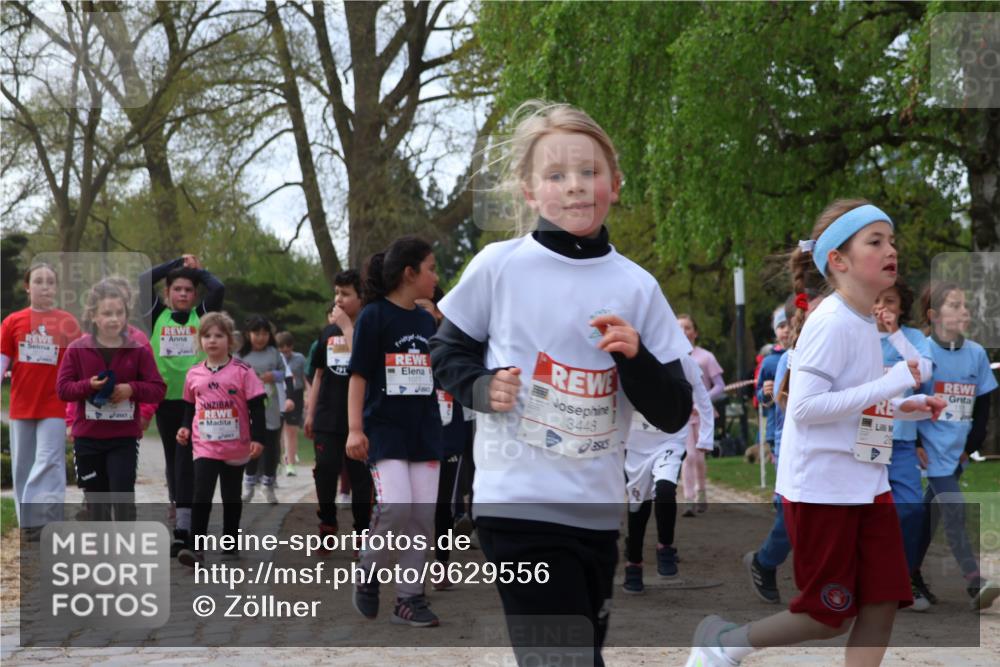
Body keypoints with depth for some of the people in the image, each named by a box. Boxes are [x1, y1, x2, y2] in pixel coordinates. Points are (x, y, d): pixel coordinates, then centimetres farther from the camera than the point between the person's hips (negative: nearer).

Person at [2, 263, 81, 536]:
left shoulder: (67, 322, -1)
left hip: (54, 406, -3)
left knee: (48, 464, -10)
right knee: (23, 466, 10)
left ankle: (46, 523, -12)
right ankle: (27, 523, 21)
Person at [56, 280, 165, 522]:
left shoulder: (139, 350, -2)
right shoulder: (77, 349, -1)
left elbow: (158, 389, -2)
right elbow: (62, 388, -2)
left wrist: (132, 389, -19)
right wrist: (88, 385, -19)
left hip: (124, 437, -1)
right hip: (88, 436, 1)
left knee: (123, 494, -8)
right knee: (95, 495, 11)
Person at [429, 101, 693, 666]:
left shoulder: (636, 287, 3)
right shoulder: (499, 266, -4)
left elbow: (674, 414, 3)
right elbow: (448, 352, 10)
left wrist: (634, 356, -15)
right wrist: (482, 387, -11)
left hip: (598, 509, 4)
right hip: (519, 504, -4)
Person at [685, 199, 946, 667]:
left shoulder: (866, 325, 11)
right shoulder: (832, 322, -17)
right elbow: (804, 407, -25)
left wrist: (905, 408, 4)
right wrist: (892, 382, -25)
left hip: (867, 484, 8)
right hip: (821, 489, -8)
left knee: (883, 602, 0)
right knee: (831, 617, 1)